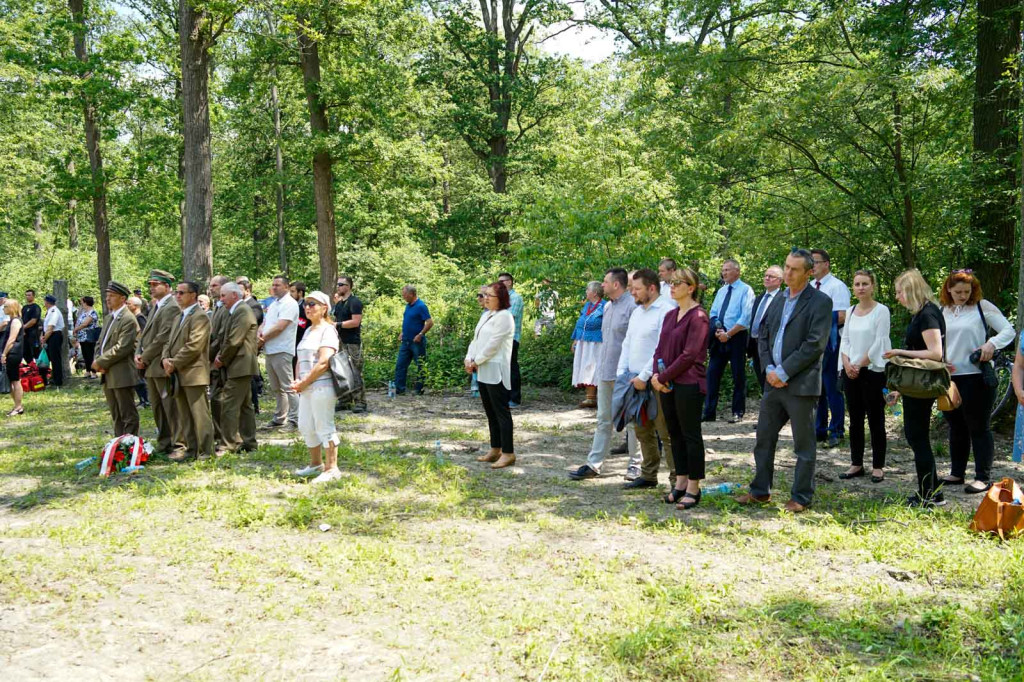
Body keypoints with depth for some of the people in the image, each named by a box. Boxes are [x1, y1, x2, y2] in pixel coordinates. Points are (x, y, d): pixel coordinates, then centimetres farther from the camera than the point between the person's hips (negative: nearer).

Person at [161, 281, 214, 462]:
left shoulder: (200, 316, -11)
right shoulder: (180, 317, 20)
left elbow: (193, 346, -19)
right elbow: (170, 342, 19)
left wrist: (174, 364, -14)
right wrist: (165, 359, 0)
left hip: (193, 373, -9)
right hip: (178, 374, 9)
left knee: (199, 414, -5)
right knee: (183, 415, 13)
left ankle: (205, 451, -1)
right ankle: (191, 448, 21)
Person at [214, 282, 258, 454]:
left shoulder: (243, 311, -14)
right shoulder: (235, 311, 18)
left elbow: (234, 341, -19)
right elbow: (225, 338, 20)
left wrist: (221, 359, -8)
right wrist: (220, 356, 5)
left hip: (239, 366, -11)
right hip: (240, 367, 11)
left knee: (229, 406, -9)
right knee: (245, 405, 13)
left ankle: (228, 445, -6)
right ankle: (248, 442, 19)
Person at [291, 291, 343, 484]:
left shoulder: (327, 330, -10)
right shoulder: (308, 331, 17)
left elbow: (323, 363, -18)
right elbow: (301, 359, 21)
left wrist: (304, 382, -14)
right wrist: (298, 381, 4)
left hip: (321, 386, -9)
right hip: (306, 388, 9)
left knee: (324, 427, -4)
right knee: (305, 427, 13)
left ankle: (331, 468, 4)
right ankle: (316, 464, 28)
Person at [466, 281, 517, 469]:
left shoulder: (504, 317, -11)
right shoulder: (486, 315, 17)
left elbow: (493, 344, -17)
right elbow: (476, 339, 16)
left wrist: (476, 361, -12)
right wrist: (469, 359, 2)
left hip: (496, 372, -9)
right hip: (483, 372, 9)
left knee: (501, 412, -6)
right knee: (491, 413, 13)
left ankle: (508, 453, -2)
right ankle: (495, 450, 21)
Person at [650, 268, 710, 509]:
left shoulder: (698, 317, -12)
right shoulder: (670, 315, 13)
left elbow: (689, 355, -17)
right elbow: (660, 348, 13)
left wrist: (664, 376, -13)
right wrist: (656, 375, -3)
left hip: (689, 384, -8)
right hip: (667, 384, 8)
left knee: (690, 434, 0)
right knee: (674, 433, 12)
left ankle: (693, 488, 9)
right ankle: (680, 481, 23)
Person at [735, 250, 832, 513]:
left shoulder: (820, 302, -8)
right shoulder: (779, 300, 14)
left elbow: (814, 345, -16)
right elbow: (763, 335, 13)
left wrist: (783, 372, -15)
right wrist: (769, 368, -3)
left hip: (800, 384, -7)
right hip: (774, 382, 7)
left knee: (804, 444, 4)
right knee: (764, 439, 13)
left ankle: (801, 497, 15)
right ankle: (760, 491, 25)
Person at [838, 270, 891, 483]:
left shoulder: (881, 311, -6)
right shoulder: (850, 311, 11)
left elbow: (879, 343, -11)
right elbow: (845, 340, 10)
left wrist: (860, 364, -11)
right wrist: (847, 363, -5)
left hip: (872, 370, -5)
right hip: (851, 371, 5)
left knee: (875, 420, 0)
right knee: (855, 420, 9)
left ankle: (878, 467, 6)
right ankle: (856, 464, 16)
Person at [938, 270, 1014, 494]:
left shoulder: (982, 307, -2)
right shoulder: (943, 312, 12)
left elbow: (1009, 330, -3)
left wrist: (992, 344, -21)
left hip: (977, 377, -5)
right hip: (949, 378, 5)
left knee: (979, 428, -1)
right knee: (956, 427, 14)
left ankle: (983, 477, 5)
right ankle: (957, 473, 23)